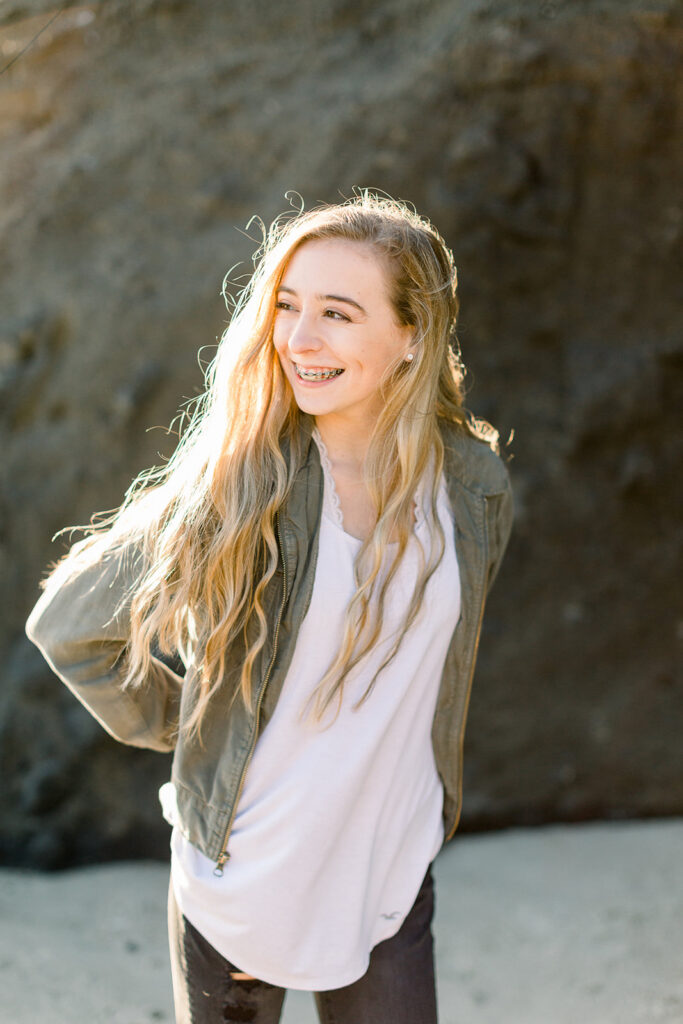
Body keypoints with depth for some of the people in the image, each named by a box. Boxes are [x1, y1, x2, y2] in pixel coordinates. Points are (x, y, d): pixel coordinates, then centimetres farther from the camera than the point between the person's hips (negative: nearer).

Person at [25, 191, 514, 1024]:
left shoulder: (475, 485, -6)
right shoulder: (235, 484, -17)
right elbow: (66, 626, -6)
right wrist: (186, 730, -2)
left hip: (390, 880, 3)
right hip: (240, 875, -2)